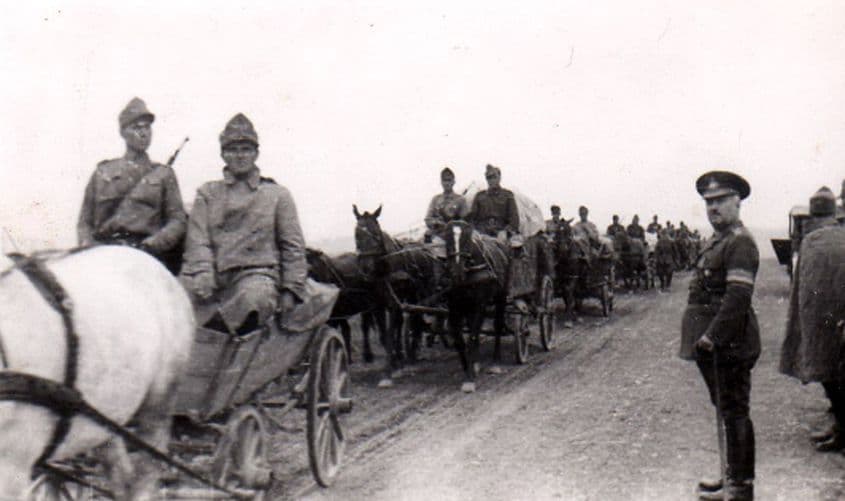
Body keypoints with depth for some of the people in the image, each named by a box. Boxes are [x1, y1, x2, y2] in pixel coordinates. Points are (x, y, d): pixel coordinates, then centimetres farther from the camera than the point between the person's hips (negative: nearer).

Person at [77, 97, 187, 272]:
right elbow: (84, 221, 19)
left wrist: (154, 243, -9)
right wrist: (88, 247, -1)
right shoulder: (102, 172, 20)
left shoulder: (163, 174, 17)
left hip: (146, 253, -1)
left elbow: (178, 219, 9)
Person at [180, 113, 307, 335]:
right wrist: (202, 277, -13)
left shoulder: (278, 194, 16)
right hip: (216, 277, 2)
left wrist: (290, 290, 0)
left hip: (258, 273, -2)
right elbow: (197, 241, 6)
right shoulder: (207, 193, 19)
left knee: (255, 297, -38)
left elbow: (293, 247, 12)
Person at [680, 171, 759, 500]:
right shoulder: (717, 241, 17)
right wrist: (705, 336, 15)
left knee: (733, 412, -2)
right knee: (724, 410, 17)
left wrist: (712, 336, -22)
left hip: (730, 343, -10)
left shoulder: (740, 243, -14)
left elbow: (738, 297, -23)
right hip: (715, 342, 10)